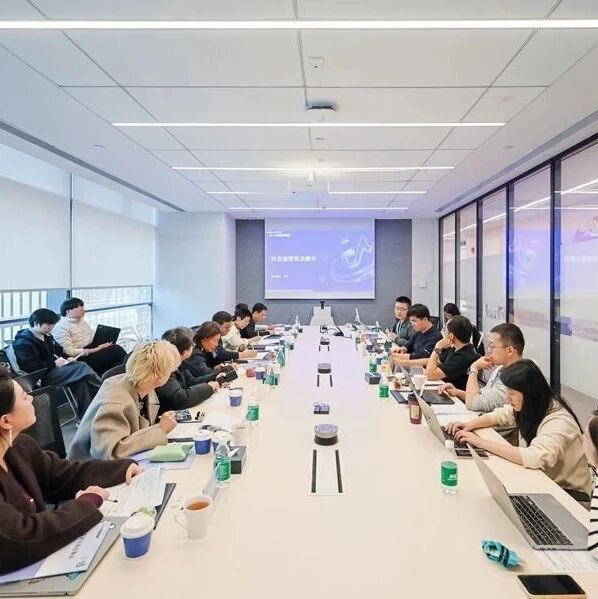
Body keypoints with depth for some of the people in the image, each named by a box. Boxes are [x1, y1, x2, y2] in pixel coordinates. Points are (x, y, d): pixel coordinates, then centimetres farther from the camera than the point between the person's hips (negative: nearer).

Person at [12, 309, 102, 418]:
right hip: (42, 376, -8)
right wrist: (54, 363, -19)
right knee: (82, 367, -25)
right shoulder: (23, 342, -9)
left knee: (82, 380, -23)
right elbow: (30, 367, -19)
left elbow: (59, 351, 28)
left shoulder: (47, 337, 15)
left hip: (54, 368, 8)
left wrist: (67, 358, 6)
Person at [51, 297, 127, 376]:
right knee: (115, 350, -25)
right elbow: (69, 352, -17)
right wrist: (95, 350, -23)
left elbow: (93, 338, 20)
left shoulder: (82, 322, 16)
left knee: (116, 348, -20)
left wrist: (103, 344, -3)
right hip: (79, 359, -8)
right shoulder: (61, 328, -9)